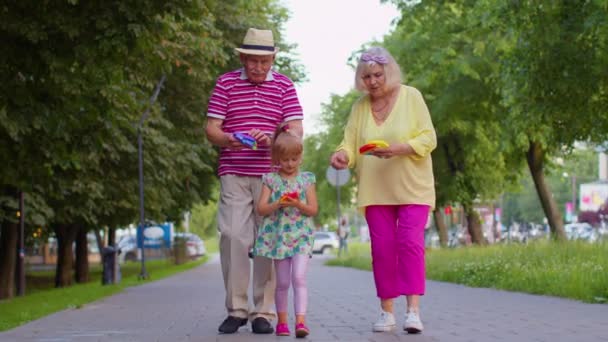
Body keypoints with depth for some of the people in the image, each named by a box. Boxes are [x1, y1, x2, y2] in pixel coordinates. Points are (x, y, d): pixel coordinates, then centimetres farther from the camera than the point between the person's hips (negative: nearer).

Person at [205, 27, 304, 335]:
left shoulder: (283, 85, 7)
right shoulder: (226, 83, 7)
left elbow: (296, 130, 0)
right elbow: (211, 128, 3)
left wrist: (271, 139, -21)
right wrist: (228, 140, -20)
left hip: (272, 174, 0)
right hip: (233, 174, 0)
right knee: (232, 237, -9)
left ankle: (263, 312, 5)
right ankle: (236, 309, 1)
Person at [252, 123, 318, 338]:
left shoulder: (306, 179, 5)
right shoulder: (271, 179, 3)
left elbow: (313, 209, 2)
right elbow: (261, 208, -2)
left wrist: (298, 204, -16)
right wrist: (278, 204, -18)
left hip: (301, 236, -1)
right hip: (278, 236, 1)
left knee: (299, 278, -14)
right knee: (282, 282, 6)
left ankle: (300, 321, -20)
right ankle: (282, 322, 18)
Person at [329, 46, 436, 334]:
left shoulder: (411, 97, -2)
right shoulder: (360, 106, 7)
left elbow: (428, 138, -7)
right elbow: (350, 142, 2)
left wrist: (397, 148, -23)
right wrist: (342, 154, -22)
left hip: (411, 188, -3)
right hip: (375, 190, 3)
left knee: (410, 243, -13)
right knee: (382, 248, 2)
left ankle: (413, 310, -13)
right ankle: (387, 311, 9)